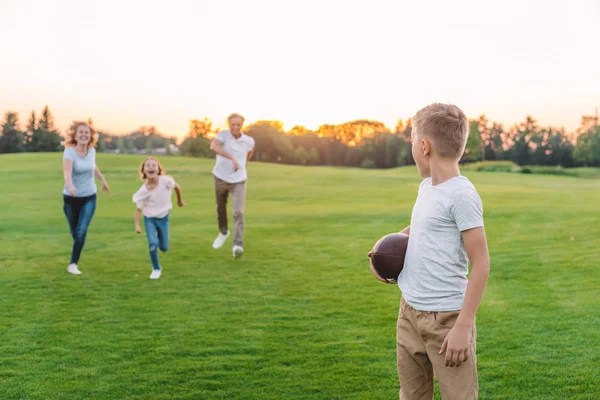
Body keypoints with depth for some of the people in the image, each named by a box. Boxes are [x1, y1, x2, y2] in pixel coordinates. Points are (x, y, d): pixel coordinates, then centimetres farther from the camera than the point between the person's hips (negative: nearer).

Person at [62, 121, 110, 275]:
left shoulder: (92, 151, -6)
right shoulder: (69, 152, -20)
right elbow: (67, 171, -38)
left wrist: (103, 180, 24)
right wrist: (70, 186, -56)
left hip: (89, 197, 2)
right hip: (71, 198, -2)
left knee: (82, 231, -13)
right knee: (74, 231, 15)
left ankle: (73, 264, -3)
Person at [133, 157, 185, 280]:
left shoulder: (166, 181, -22)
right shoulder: (143, 190, -22)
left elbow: (177, 187, 0)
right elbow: (138, 209, -13)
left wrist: (179, 200, 16)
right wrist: (137, 225, -26)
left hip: (163, 217, 2)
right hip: (149, 219, -2)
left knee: (164, 248, 8)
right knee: (153, 243, -20)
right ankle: (156, 269, 4)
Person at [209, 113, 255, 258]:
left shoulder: (249, 141, -6)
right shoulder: (223, 134, -13)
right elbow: (213, 146, -35)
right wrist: (232, 158, -44)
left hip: (239, 181, -1)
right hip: (221, 178, 1)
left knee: (238, 213, -15)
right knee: (221, 208, 19)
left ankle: (238, 245, -20)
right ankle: (223, 232, 46)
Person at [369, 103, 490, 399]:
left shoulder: (461, 194, -17)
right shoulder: (426, 187, 8)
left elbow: (480, 263, -17)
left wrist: (463, 326, -19)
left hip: (445, 318, -8)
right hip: (410, 313, 8)